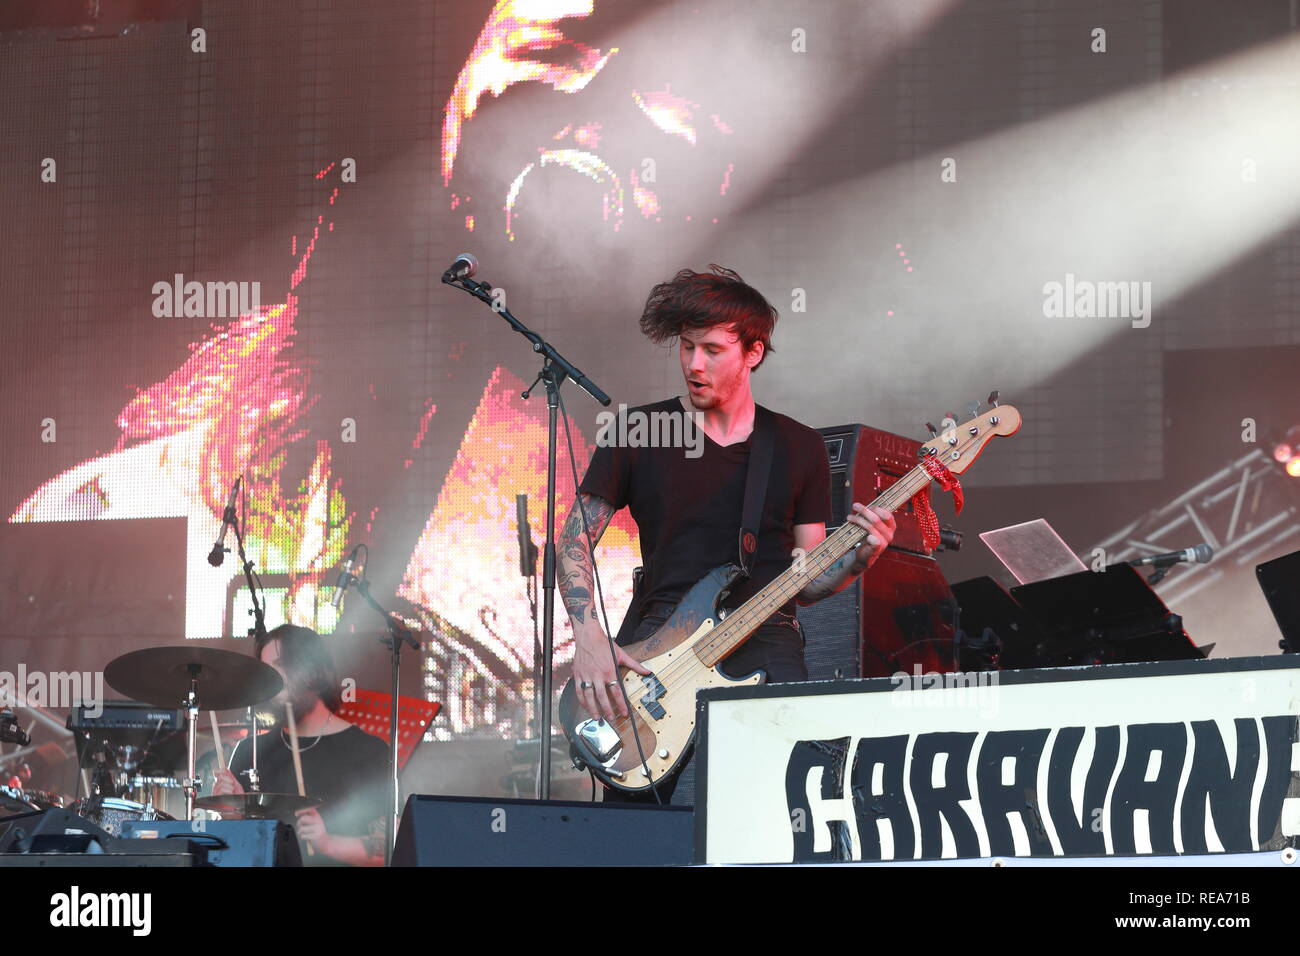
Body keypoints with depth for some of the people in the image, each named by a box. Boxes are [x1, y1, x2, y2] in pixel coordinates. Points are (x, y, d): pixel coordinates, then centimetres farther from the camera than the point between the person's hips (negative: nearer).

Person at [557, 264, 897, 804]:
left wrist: (860, 556, -7)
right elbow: (575, 539, 6)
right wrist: (588, 636, -8)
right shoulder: (639, 433, 8)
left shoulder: (799, 449, 12)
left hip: (764, 642, 1)